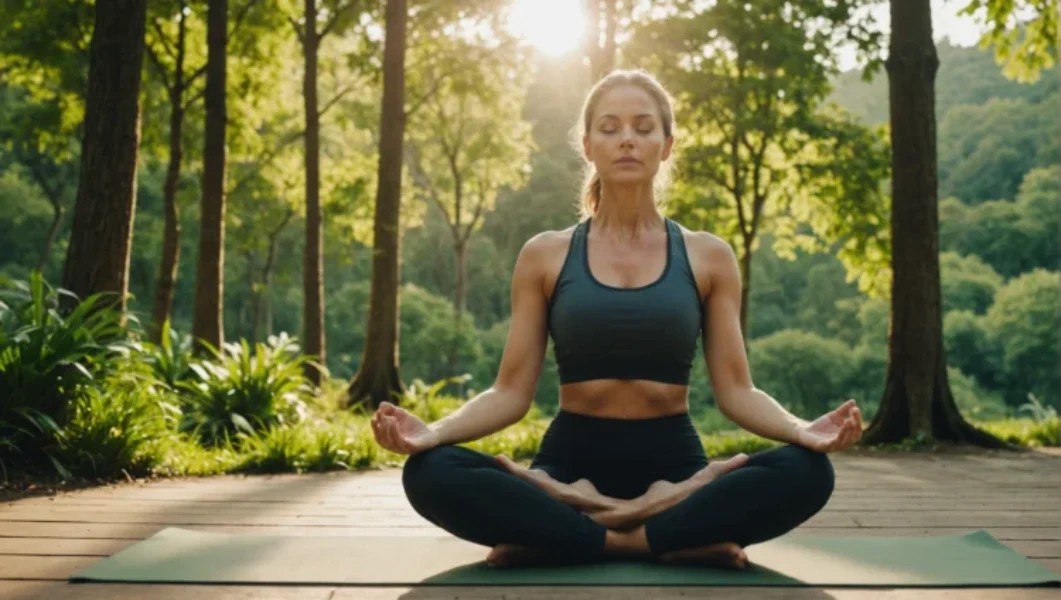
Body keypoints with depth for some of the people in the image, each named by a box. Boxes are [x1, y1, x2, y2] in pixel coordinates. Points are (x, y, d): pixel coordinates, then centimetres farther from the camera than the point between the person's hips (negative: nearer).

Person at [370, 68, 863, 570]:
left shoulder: (708, 257, 6)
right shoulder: (545, 256, 5)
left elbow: (735, 390, 2)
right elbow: (511, 391, 2)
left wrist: (803, 430, -19)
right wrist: (432, 432, -18)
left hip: (672, 465, 1)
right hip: (571, 463, 0)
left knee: (806, 471, -30)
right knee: (432, 474, -30)